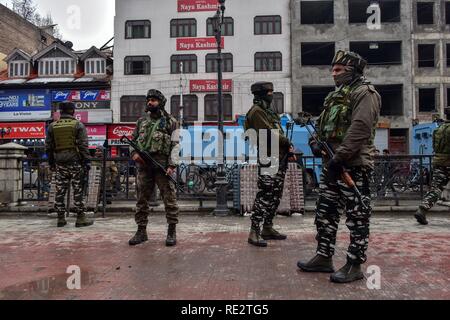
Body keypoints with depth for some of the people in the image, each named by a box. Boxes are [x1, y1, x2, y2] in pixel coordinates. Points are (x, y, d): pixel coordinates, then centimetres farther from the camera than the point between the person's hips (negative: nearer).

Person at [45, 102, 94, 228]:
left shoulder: (52, 126, 9)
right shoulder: (78, 125, -3)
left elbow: (48, 147, 12)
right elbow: (83, 145, -8)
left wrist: (51, 163, 19)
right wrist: (86, 161, -5)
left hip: (59, 163, 4)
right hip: (75, 162, -4)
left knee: (60, 191, 8)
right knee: (78, 190, 0)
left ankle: (61, 218, 13)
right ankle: (80, 218, 2)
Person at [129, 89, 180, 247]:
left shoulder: (170, 122, 3)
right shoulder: (141, 121, 17)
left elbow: (175, 145, -3)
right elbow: (133, 140, 22)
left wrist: (172, 165, -13)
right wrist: (133, 153, 1)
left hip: (162, 164, -4)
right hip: (143, 165, 5)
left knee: (169, 198, -4)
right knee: (142, 199, 8)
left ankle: (172, 232, 5)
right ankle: (141, 231, 18)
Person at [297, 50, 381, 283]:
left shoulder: (364, 93, -7)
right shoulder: (335, 96, 20)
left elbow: (360, 128, -19)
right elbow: (323, 125, 22)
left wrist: (340, 157, -22)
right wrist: (315, 142, 1)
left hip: (354, 166, -9)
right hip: (332, 165, 9)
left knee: (357, 217, 0)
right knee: (325, 212, 12)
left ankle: (354, 265, 10)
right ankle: (324, 258, 23)